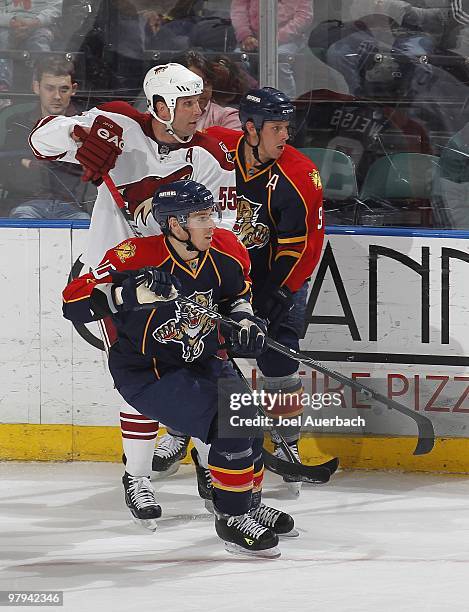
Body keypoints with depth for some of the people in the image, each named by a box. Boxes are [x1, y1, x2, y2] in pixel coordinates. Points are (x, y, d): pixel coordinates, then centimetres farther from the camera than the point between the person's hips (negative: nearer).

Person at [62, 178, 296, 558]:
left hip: (201, 361, 7)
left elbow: (237, 292, 15)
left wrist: (244, 320, -6)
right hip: (145, 372, -7)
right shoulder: (137, 258, -27)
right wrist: (132, 293, -41)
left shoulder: (226, 253, -8)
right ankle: (231, 519, -8)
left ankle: (249, 503, 38)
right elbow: (74, 303, -29)